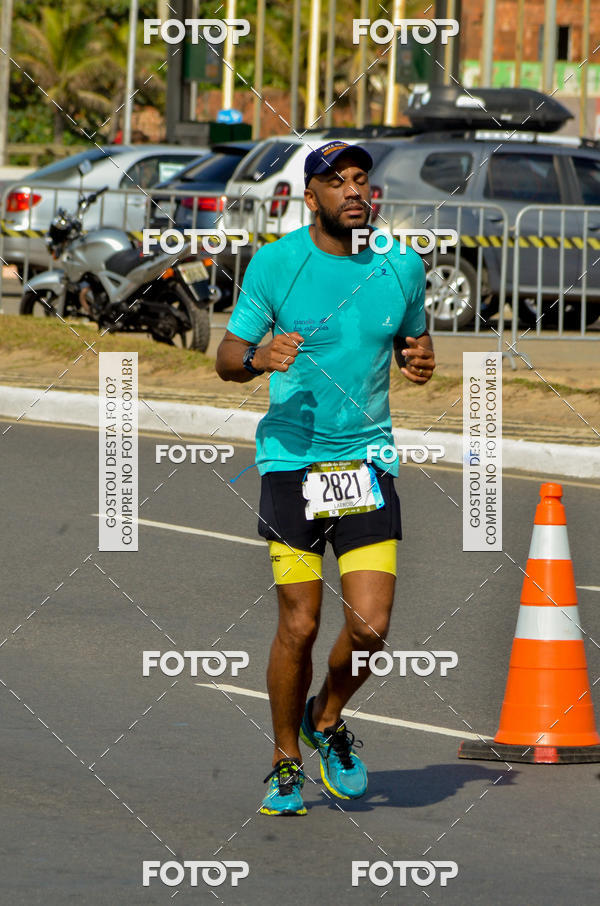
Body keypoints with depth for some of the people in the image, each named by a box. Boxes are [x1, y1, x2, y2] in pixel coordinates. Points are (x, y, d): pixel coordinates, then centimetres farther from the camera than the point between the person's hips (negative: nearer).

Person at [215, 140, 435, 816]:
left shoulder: (401, 266, 4)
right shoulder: (274, 264, -4)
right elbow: (227, 356, 2)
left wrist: (421, 360, -3)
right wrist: (259, 357, -21)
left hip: (368, 461, 2)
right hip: (292, 457, -2)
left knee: (369, 626, -9)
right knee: (298, 626, -3)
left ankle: (327, 721, 22)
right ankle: (286, 764, 17)